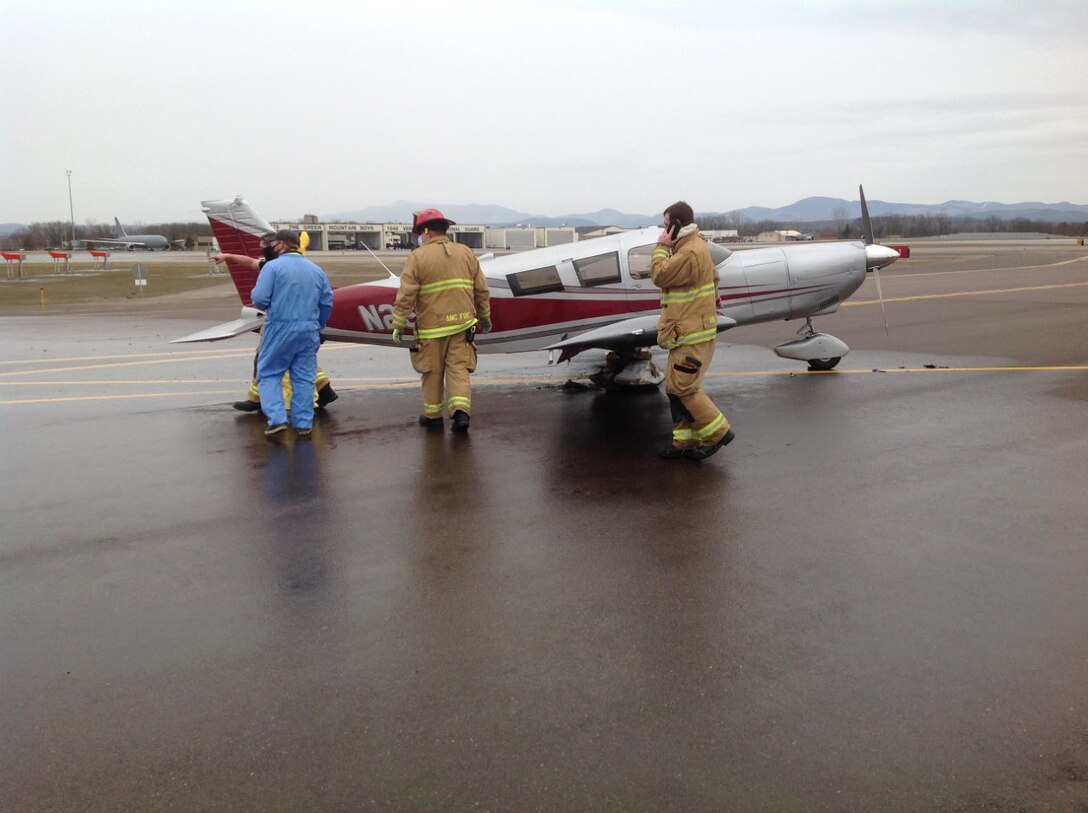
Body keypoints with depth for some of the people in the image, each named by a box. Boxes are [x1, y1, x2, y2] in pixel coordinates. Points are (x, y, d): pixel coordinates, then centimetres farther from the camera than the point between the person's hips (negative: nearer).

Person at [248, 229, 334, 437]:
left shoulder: (273, 266, -8)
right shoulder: (316, 270, 9)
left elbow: (259, 299, -14)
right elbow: (327, 303, 11)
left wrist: (268, 306, 8)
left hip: (280, 328, -4)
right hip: (309, 331, 4)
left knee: (268, 373, 8)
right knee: (304, 378, 10)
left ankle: (277, 419, -4)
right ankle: (304, 424, 12)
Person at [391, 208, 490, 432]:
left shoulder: (418, 257, -6)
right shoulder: (466, 253, 7)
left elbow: (406, 296, -10)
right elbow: (481, 290, 12)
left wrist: (398, 325, -3)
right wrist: (485, 317, 24)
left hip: (431, 326, -3)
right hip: (462, 323, 3)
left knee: (432, 372, 10)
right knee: (459, 368, 5)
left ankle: (433, 415, 21)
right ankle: (461, 410, -11)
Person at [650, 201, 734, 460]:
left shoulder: (690, 253, -19)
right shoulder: (696, 246, 16)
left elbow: (660, 275, -19)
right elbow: (714, 276, 26)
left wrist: (661, 247, -8)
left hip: (692, 334, -11)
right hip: (687, 331, 11)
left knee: (682, 388, -10)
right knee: (677, 387, 11)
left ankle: (718, 432, 2)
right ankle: (685, 441, 16)